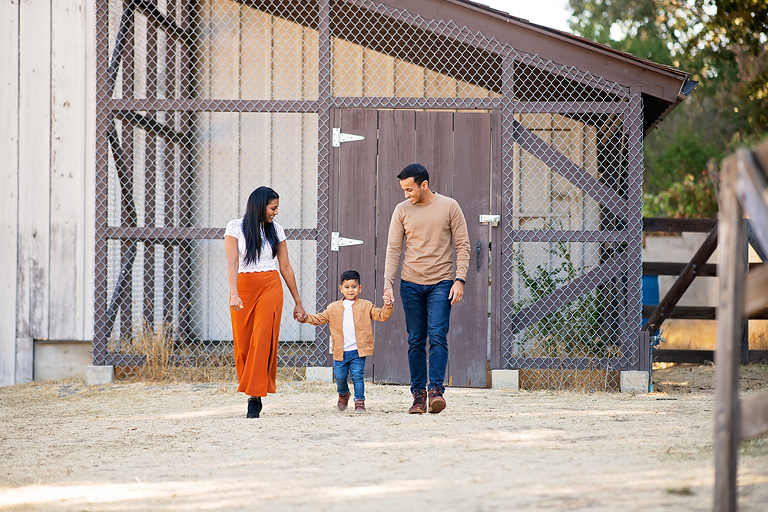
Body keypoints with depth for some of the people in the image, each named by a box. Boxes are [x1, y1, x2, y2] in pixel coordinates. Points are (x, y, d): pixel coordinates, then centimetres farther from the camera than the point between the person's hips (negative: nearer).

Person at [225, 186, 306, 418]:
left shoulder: (275, 229, 8)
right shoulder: (235, 227, 0)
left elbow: (285, 267, 13)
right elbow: (232, 263, -10)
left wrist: (297, 301, 15)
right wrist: (234, 294, -25)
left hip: (270, 288, 1)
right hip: (243, 288, -1)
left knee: (262, 341, -12)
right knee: (243, 344, 1)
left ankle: (255, 397, -12)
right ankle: (250, 389, 20)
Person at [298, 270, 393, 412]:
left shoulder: (366, 306, 6)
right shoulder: (333, 308, 10)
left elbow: (380, 315, 2)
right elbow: (320, 318, 12)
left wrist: (387, 309, -18)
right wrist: (306, 318, -3)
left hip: (358, 351, -2)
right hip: (340, 351, 2)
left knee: (357, 376, -8)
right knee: (339, 376, 4)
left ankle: (359, 401, 0)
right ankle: (343, 394, 34)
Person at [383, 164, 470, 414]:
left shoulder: (449, 207, 1)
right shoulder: (402, 210, 6)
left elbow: (462, 245, 2)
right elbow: (393, 249, 6)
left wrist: (460, 280, -7)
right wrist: (388, 284, -4)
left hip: (441, 283, -2)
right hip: (411, 284, 2)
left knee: (438, 336, -14)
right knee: (416, 341, 2)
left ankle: (436, 389, -15)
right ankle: (418, 394, 6)